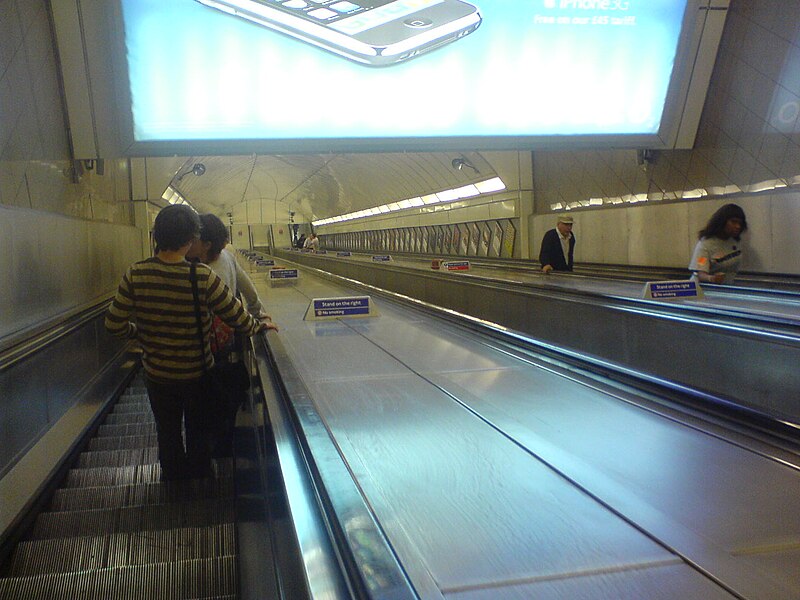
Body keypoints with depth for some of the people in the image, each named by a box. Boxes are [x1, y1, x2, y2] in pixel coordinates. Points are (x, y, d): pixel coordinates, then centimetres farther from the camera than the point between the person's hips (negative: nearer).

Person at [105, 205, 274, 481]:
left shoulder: (135, 275, -18)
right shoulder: (203, 278, -25)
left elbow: (115, 325, -11)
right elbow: (238, 318, -16)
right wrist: (258, 326, 5)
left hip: (157, 373, 2)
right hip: (197, 373, -1)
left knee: (167, 432, 25)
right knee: (198, 431, 24)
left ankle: (174, 479, 44)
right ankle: (199, 479, 43)